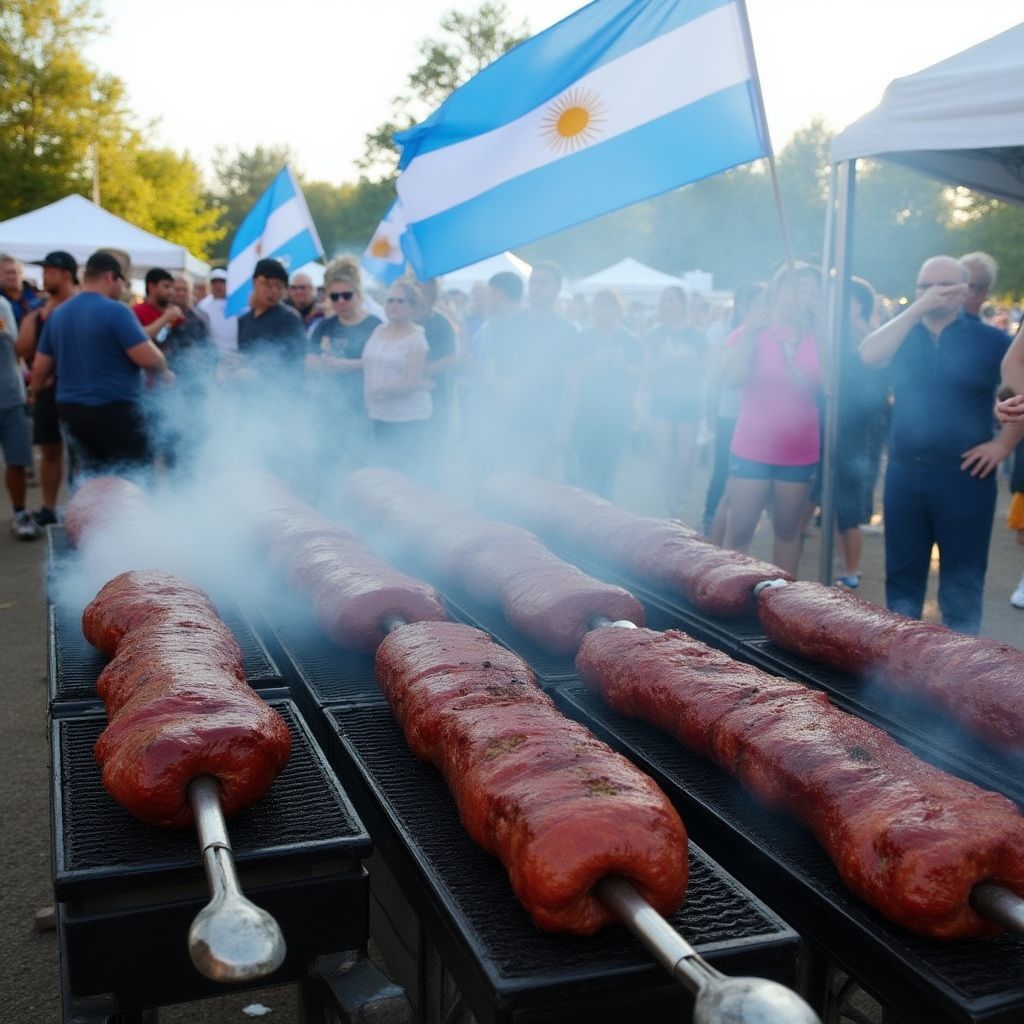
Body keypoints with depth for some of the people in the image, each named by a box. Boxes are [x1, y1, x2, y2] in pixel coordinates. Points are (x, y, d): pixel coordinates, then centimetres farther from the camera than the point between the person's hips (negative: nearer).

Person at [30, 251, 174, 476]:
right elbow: (148, 358, -19)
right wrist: (165, 373, 2)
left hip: (70, 409, 7)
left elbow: (39, 369, 13)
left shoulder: (57, 314, 10)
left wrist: (34, 391, 32)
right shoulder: (116, 311, -13)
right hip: (113, 410, -7)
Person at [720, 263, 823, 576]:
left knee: (788, 530, 12)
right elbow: (732, 378, -15)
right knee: (738, 533, -1)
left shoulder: (819, 337, 5)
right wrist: (750, 334, -22)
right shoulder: (751, 332, -2)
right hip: (752, 451, -2)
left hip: (800, 454, 3)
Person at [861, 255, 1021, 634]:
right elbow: (868, 355, -14)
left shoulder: (990, 339, 1)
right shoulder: (904, 335, 7)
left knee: (962, 584, 3)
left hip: (963, 476, -3)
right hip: (904, 473, 3)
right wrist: (917, 309, -16)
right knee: (901, 575, 13)